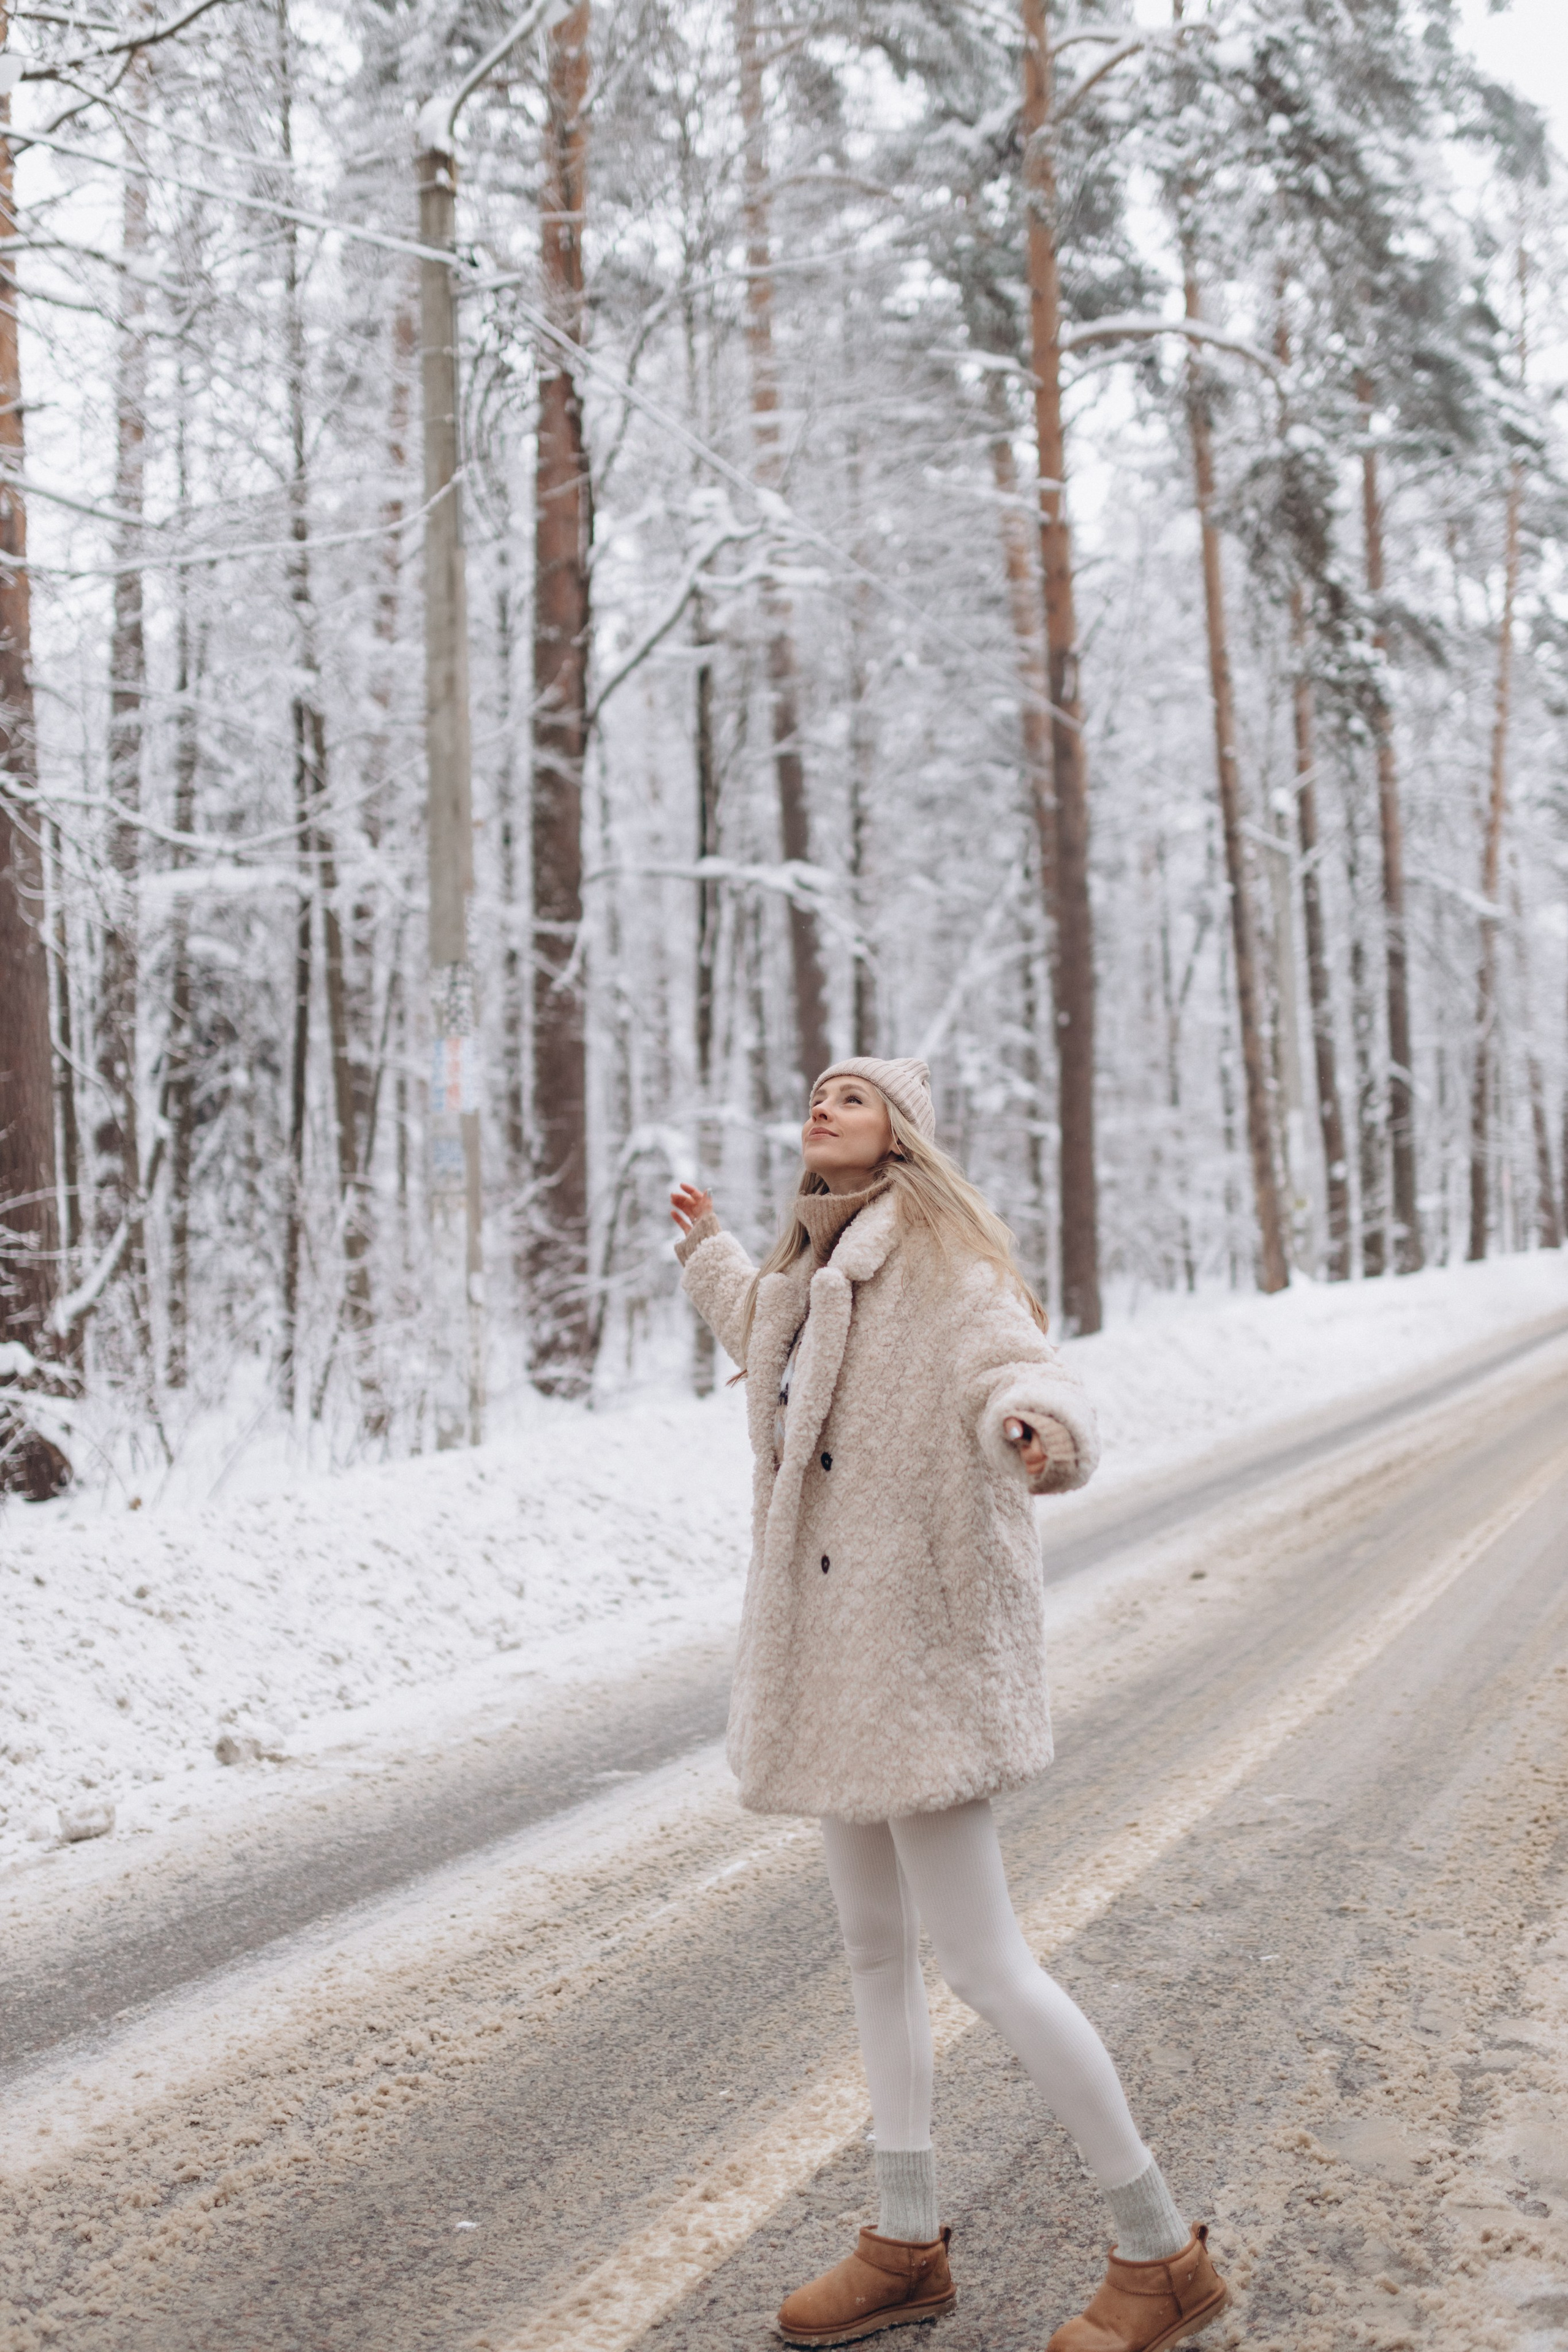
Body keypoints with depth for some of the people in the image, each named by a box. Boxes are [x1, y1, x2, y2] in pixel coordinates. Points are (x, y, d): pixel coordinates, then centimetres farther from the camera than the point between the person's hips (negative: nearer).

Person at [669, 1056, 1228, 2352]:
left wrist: (1038, 1430, -55)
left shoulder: (940, 1265, -14)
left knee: (982, 1962, -7)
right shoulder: (822, 1270, 11)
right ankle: (908, 2244, 27)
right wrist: (707, 1252, 49)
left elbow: (1014, 1368, -32)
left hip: (920, 1637, -9)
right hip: (839, 1639, 9)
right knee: (877, 1945, 15)